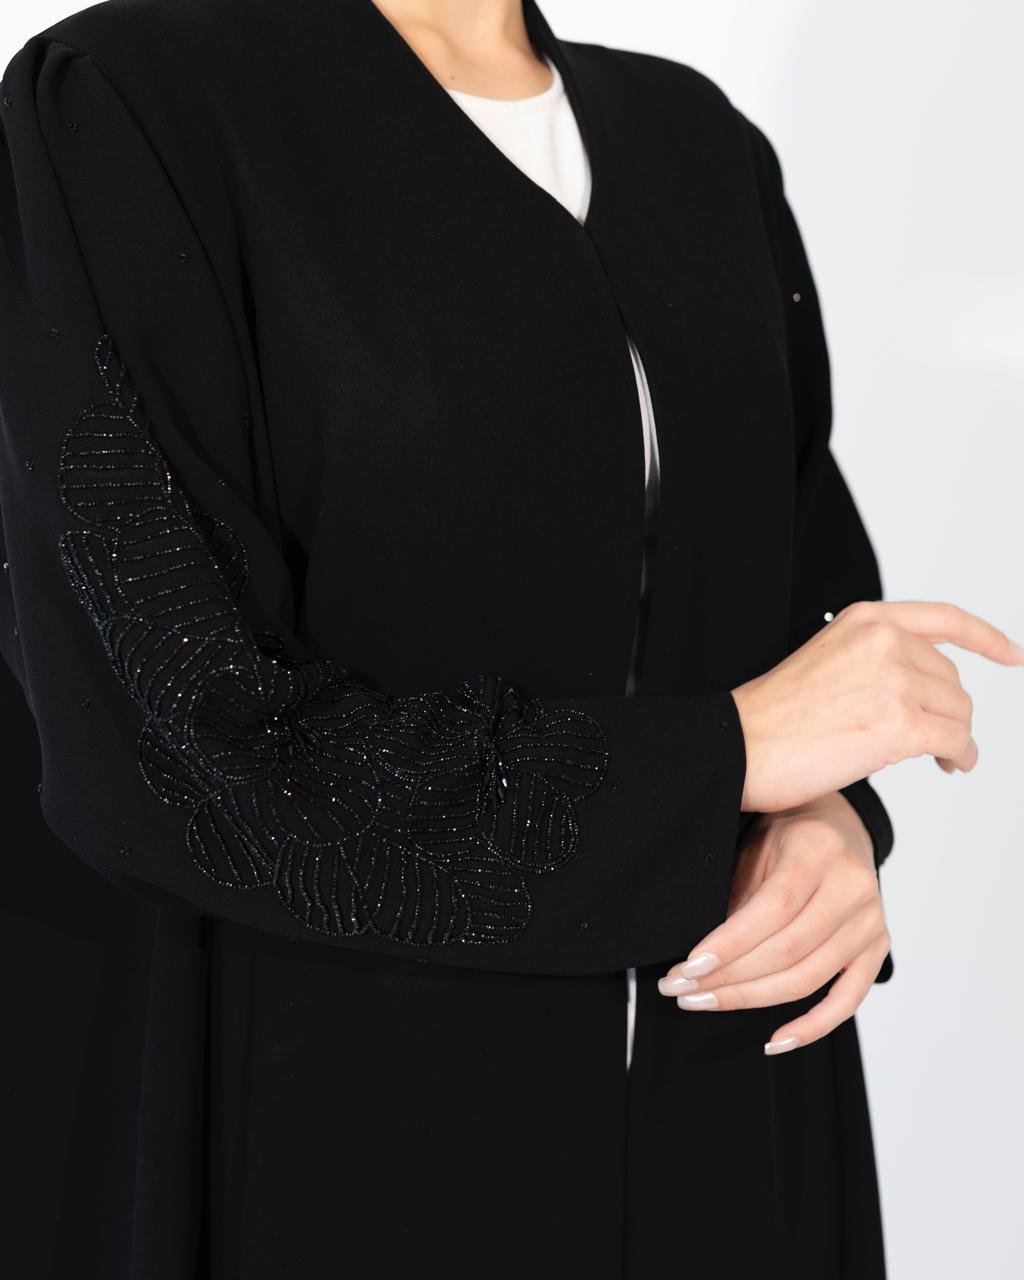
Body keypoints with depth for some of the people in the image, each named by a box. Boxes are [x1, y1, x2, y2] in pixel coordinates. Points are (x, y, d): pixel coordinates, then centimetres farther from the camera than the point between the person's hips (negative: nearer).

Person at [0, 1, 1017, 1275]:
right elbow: (192, 747, -20)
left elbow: (809, 566, 11)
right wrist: (722, 749, -16)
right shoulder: (125, 108, -13)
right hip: (333, 1100, -5)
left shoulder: (701, 143, 6)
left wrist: (839, 820, -10)